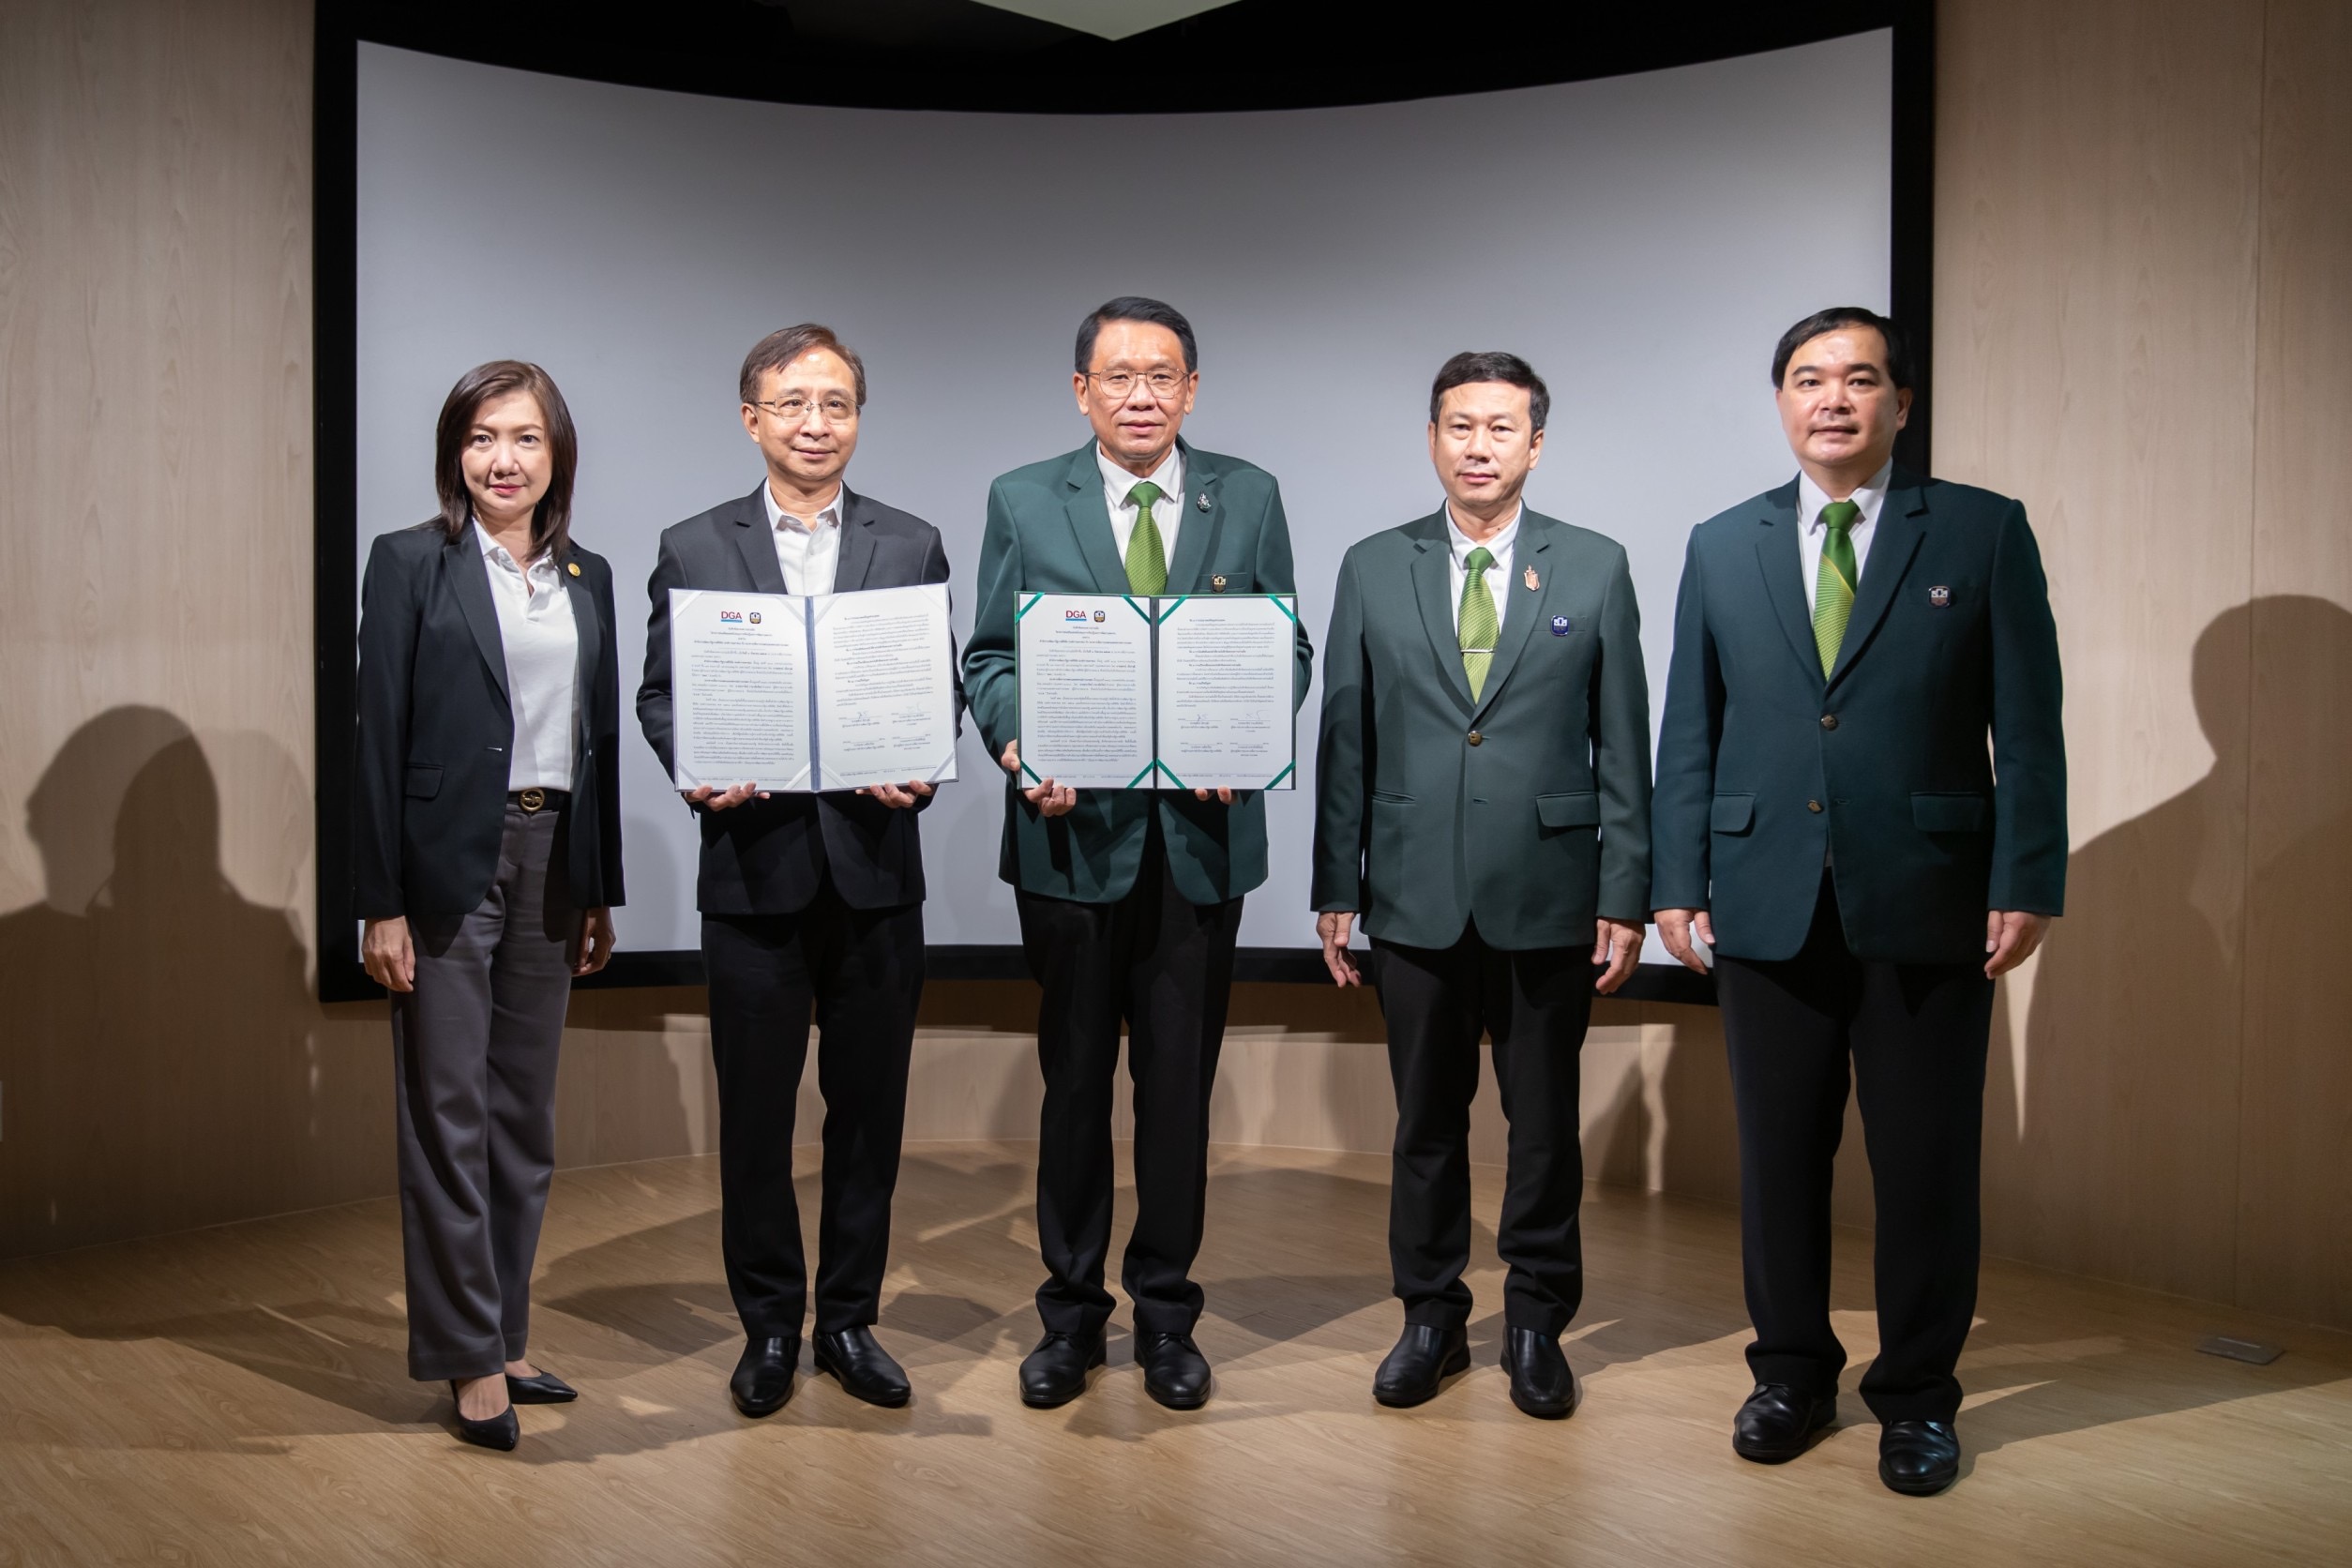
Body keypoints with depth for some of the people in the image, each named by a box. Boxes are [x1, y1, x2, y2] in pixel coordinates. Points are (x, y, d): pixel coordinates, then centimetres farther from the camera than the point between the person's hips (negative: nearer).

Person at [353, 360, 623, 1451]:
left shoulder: (587, 578, 10)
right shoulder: (410, 564, -3)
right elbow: (379, 738, -7)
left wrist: (600, 892, 11)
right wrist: (381, 904, -11)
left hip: (551, 865, 5)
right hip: (449, 864, -5)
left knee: (525, 1116, 12)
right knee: (448, 1116, 1)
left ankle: (502, 1336, 25)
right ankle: (471, 1362, 11)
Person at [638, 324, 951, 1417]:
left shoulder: (912, 545, 7)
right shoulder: (693, 548, 5)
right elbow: (659, 693, 6)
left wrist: (920, 775, -14)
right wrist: (695, 773, -14)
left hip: (875, 868, 1)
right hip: (752, 870, -1)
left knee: (869, 1105, 9)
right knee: (755, 1110, 7)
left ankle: (849, 1319, 24)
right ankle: (768, 1326, 23)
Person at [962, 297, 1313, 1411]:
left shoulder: (1249, 499, 6)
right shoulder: (1022, 502, 4)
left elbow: (1287, 650, 5)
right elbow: (990, 654, 3)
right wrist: (1016, 740, -17)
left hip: (1202, 829, 1)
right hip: (1072, 828, 0)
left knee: (1181, 1081, 8)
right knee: (1073, 1078, 10)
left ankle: (1167, 1314, 24)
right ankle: (1070, 1311, 25)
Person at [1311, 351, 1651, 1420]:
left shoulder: (1595, 568, 3)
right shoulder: (1373, 569, 5)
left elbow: (1622, 745, 2)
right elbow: (1344, 741, 5)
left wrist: (1625, 897, -3)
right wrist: (1336, 890, 2)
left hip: (1548, 895, -1)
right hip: (1416, 894, 1)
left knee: (1544, 1120, 9)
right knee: (1427, 1118, 10)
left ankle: (1537, 1323, 25)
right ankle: (1431, 1317, 26)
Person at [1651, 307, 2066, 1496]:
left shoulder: (1984, 531, 3)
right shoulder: (1721, 547, 9)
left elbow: (2028, 727, -1)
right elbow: (1689, 732, 8)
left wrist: (2026, 883, -8)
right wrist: (1679, 882, 2)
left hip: (1928, 904, -2)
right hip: (1768, 902, 2)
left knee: (1928, 1162, 6)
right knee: (1779, 1154, 11)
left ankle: (1916, 1396, 24)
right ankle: (1791, 1374, 28)